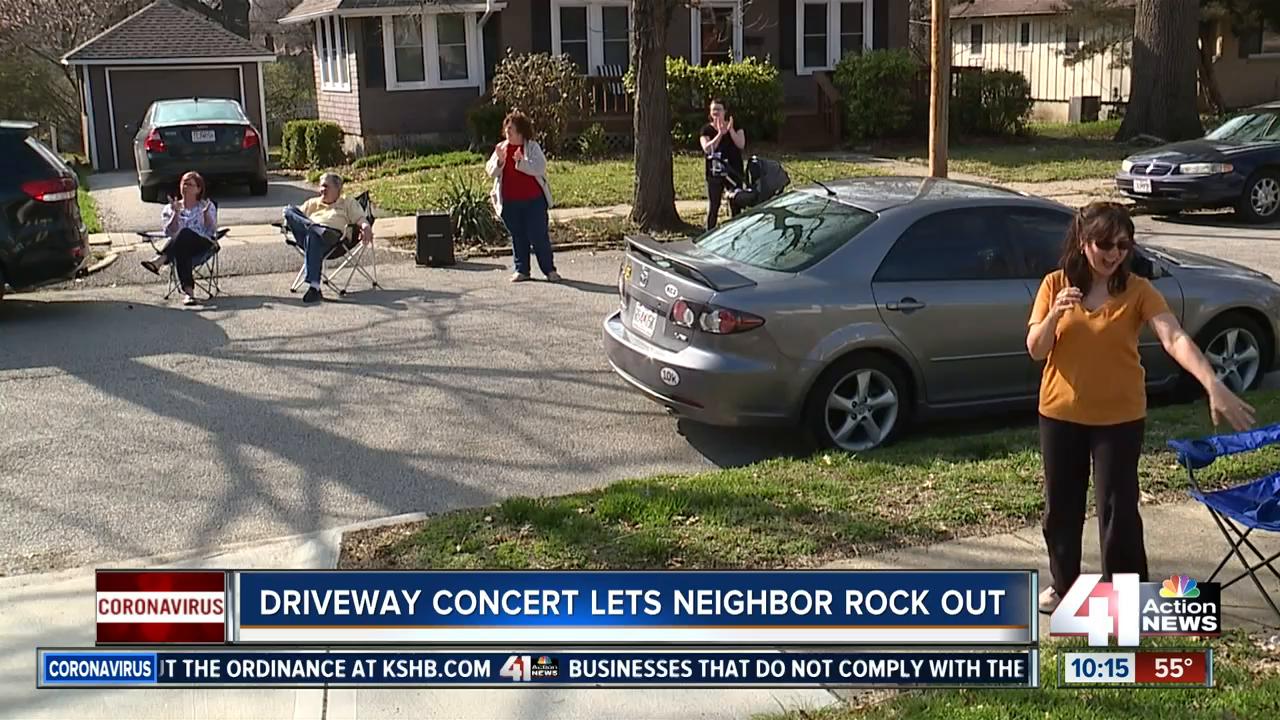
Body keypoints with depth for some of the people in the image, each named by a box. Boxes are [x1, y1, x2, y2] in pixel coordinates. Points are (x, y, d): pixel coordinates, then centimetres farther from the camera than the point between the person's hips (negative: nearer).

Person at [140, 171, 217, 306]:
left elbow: (212, 231, 3)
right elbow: (170, 232, 3)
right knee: (181, 251, -40)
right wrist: (176, 213, -9)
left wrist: (206, 213, -13)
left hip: (203, 244, -2)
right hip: (181, 246, 2)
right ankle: (188, 292, -57)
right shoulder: (170, 208, 21)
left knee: (184, 233, -37)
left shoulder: (207, 206, 18)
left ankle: (159, 261, -53)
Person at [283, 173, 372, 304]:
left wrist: (366, 228, -12)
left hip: (333, 236, -4)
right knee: (289, 210, -20)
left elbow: (361, 219, 12)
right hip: (307, 234, 4)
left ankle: (314, 287, -50)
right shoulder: (312, 203, 39)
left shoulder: (348, 203, 29)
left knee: (313, 236, -42)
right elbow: (298, 216, 27)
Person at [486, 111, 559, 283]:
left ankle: (549, 270, 7)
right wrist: (499, 160, -15)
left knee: (539, 236, -2)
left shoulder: (532, 147, -1)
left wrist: (521, 161, -27)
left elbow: (540, 168, -14)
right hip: (510, 202, 3)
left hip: (533, 200, -3)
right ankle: (521, 270, 17)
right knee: (517, 237, 9)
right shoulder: (501, 148, 10)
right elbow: (491, 172, 4)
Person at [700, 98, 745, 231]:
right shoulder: (707, 129, 2)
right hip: (714, 173, -1)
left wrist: (731, 130, -22)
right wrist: (720, 133, -22)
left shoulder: (735, 127, 4)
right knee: (713, 206, 2)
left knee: (735, 205, 4)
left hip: (734, 172, 1)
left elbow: (741, 144, -10)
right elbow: (706, 148, -14)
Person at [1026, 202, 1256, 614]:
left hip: (1119, 417, -2)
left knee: (1118, 507, 0)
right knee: (1061, 503, 13)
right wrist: (1054, 315, -25)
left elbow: (1174, 338, -24)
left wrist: (1213, 385, -40)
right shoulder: (1055, 285, -4)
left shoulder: (1138, 291, -10)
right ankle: (1063, 584, 32)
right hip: (1060, 413, 2)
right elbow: (1035, 350, -5)